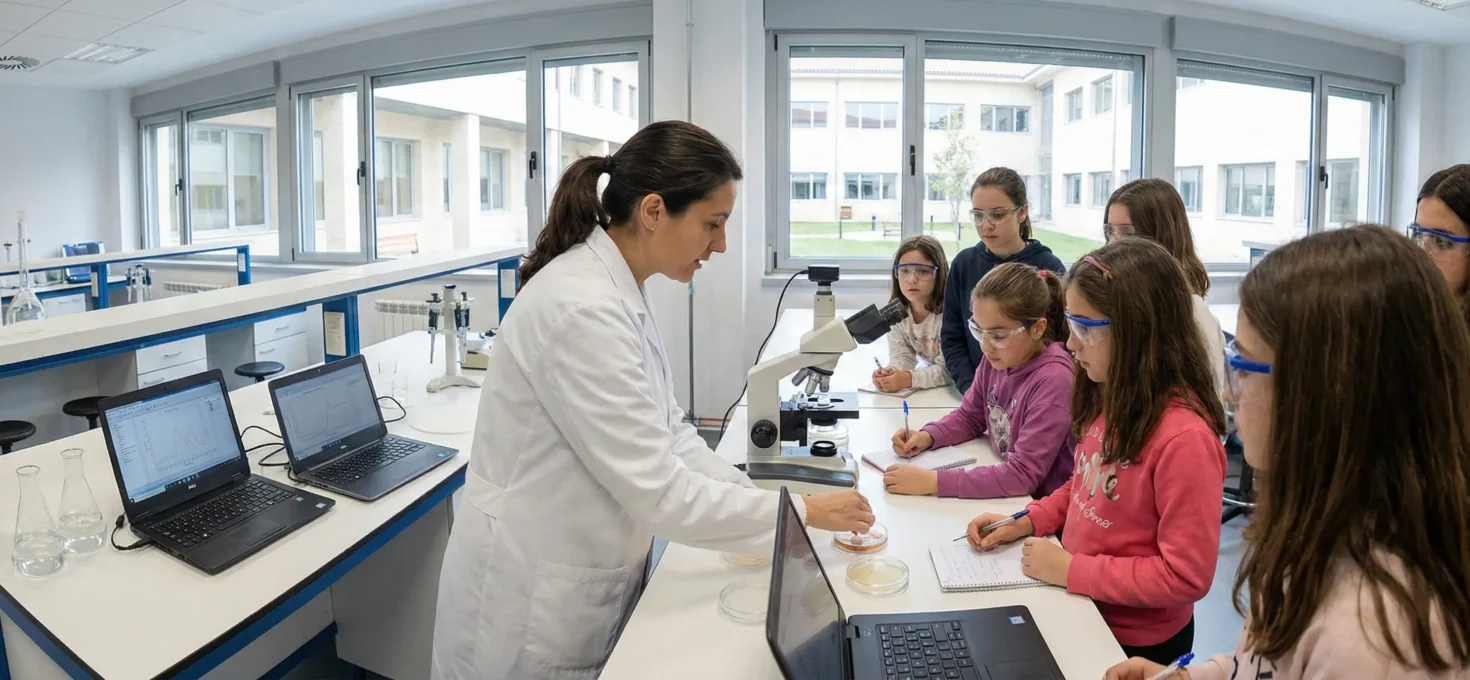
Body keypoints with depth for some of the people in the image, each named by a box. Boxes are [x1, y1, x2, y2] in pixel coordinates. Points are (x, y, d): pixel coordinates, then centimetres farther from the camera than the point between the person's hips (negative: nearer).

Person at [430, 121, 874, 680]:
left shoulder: (621, 293, 2)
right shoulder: (582, 309, -28)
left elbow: (665, 433, 5)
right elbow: (656, 490, -27)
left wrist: (759, 507, -4)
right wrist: (800, 512, -17)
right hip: (534, 604, -8)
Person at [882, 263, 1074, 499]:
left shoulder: (1053, 380, -23)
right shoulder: (997, 359, -3)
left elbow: (1023, 474, -26)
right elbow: (969, 417, 13)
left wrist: (933, 481, -29)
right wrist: (926, 436, -6)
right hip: (1005, 498, 6)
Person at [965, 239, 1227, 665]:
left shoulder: (1184, 437, -29)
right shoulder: (1109, 398, -3)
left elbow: (1186, 576, -25)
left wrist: (1072, 570, -22)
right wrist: (1025, 522, -1)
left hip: (1137, 643, -6)